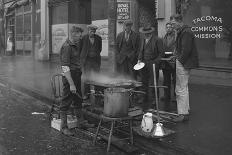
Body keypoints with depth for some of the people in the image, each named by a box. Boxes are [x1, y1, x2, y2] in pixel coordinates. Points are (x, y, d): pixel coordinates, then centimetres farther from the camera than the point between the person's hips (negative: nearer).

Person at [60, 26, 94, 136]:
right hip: (69, 77, -9)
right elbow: (65, 67, -23)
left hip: (77, 75, 9)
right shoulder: (66, 47, -18)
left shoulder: (76, 44, 11)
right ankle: (63, 127, 9)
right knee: (66, 101, -1)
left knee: (78, 100, 18)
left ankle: (81, 121, 32)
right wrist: (71, 84, -25)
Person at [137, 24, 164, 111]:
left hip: (153, 65, -6)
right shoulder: (143, 40, 15)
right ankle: (145, 99, 17)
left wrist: (155, 62, -14)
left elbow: (161, 53, -6)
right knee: (144, 83, 8)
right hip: (144, 64, 6)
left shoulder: (157, 40, -6)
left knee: (151, 85, -4)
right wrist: (139, 59, 7)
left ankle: (151, 102, 2)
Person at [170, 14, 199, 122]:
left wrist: (180, 61, -16)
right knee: (183, 88, 19)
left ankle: (183, 114, -1)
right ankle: (185, 109, 31)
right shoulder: (181, 31, 16)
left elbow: (186, 50, -22)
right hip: (182, 63, 11)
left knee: (182, 89, -7)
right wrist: (176, 56, 10)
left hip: (183, 64, -11)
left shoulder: (186, 32, -17)